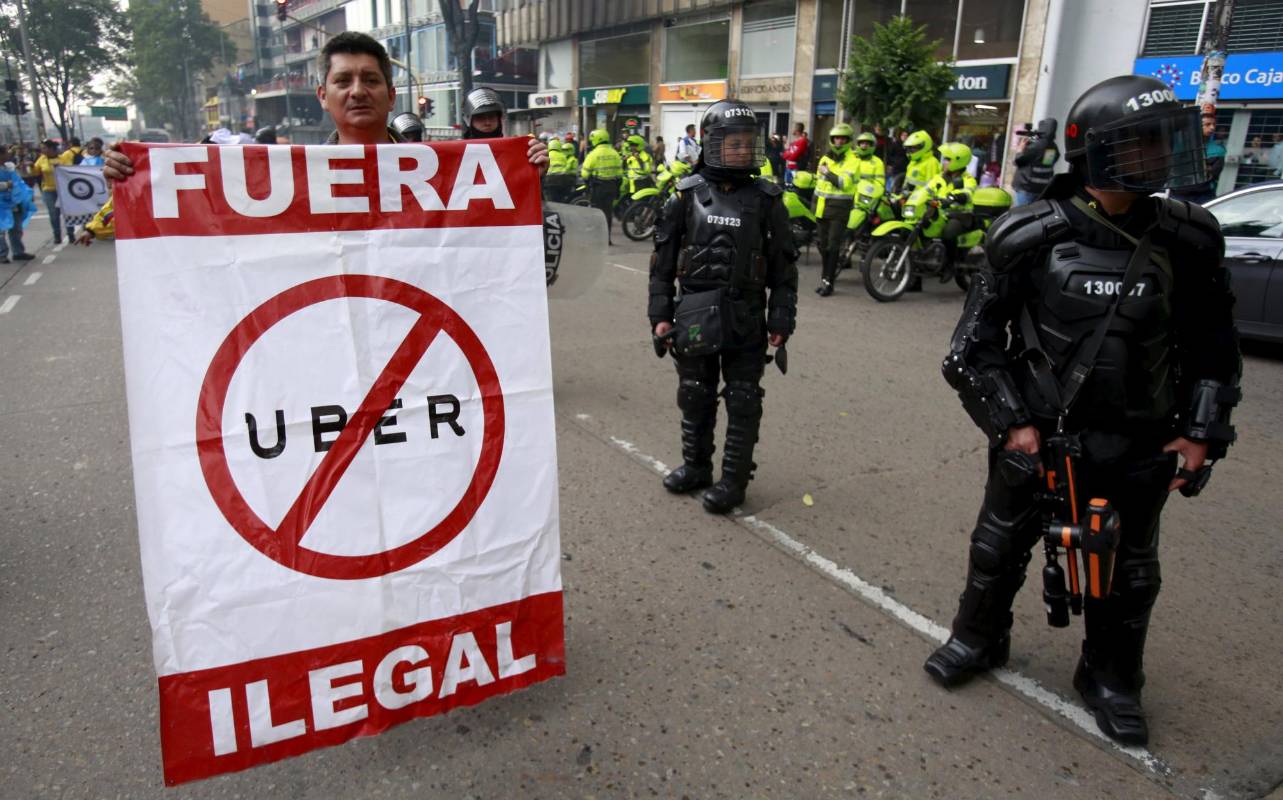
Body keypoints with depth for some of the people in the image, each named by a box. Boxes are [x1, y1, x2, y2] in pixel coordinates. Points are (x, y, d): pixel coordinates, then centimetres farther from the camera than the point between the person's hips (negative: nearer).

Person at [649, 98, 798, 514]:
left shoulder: (767, 200, -1)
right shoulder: (687, 195, 1)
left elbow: (784, 266, 1)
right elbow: (663, 260, 4)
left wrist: (780, 322, -3)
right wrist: (660, 314, 1)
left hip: (746, 317, -1)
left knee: (743, 402, 5)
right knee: (695, 397, 14)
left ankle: (734, 479, 17)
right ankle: (695, 466, 32)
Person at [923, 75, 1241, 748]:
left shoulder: (1187, 241, -4)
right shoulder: (1032, 237, -12)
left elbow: (1214, 346, 7)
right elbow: (975, 341, -6)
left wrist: (1201, 433, 1)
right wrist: (1010, 420, -11)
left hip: (1138, 446, 2)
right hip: (1037, 434, -2)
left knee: (1128, 571, 16)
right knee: (1001, 544, 14)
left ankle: (1111, 679, 39)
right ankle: (979, 640, 40)